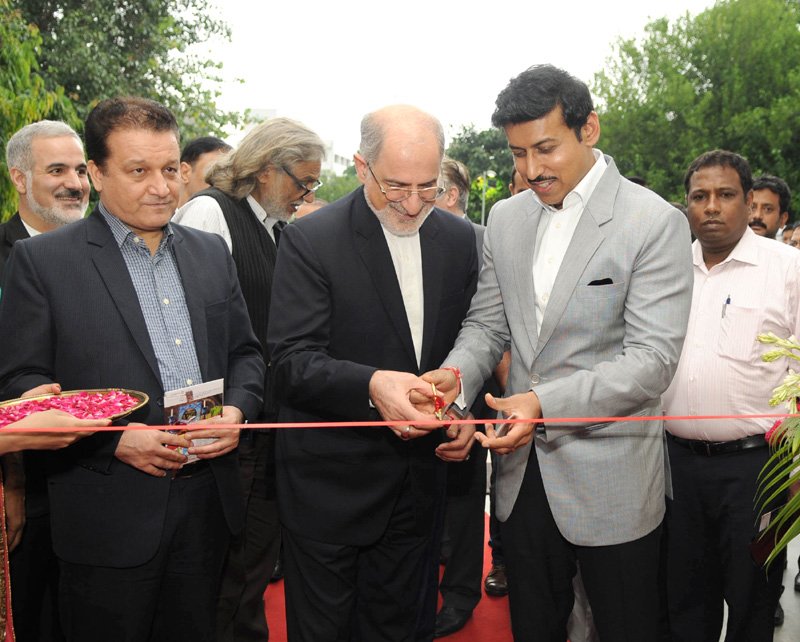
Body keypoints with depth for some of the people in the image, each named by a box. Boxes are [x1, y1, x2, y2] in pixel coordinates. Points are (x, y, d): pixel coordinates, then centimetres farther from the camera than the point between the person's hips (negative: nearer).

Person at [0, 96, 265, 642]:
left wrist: (237, 410, -7)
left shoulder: (211, 252, 10)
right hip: (111, 512, -4)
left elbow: (245, 352, 13)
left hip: (208, 501, 4)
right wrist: (114, 438, -19)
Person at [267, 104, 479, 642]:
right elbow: (291, 360, -18)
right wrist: (370, 385, -35)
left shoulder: (459, 239, 2)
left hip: (418, 476, 4)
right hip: (332, 482, -4)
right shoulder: (311, 241, -13)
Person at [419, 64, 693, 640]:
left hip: (611, 482, -5)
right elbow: (488, 322, 8)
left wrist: (546, 403, -29)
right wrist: (457, 373, -14)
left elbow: (652, 359, -18)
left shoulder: (655, 223, -13)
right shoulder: (506, 219, 5)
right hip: (523, 469, 5)